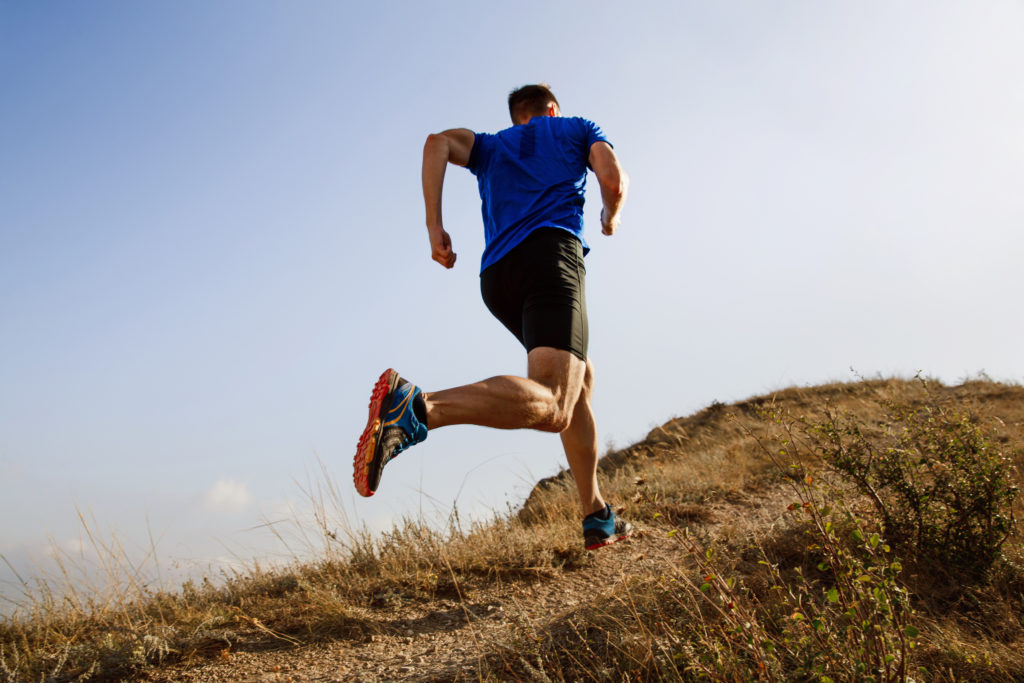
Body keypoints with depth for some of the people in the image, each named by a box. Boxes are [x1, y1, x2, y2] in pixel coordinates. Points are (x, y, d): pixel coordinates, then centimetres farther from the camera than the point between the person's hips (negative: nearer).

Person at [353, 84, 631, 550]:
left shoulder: (490, 146, 32)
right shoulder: (578, 129, 26)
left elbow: (438, 142, 11)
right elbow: (614, 183, 9)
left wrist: (434, 226, 6)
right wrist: (611, 219, 32)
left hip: (496, 276, 6)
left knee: (580, 381, 22)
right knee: (551, 406, -24)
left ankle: (597, 518, 19)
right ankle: (418, 408, -49)